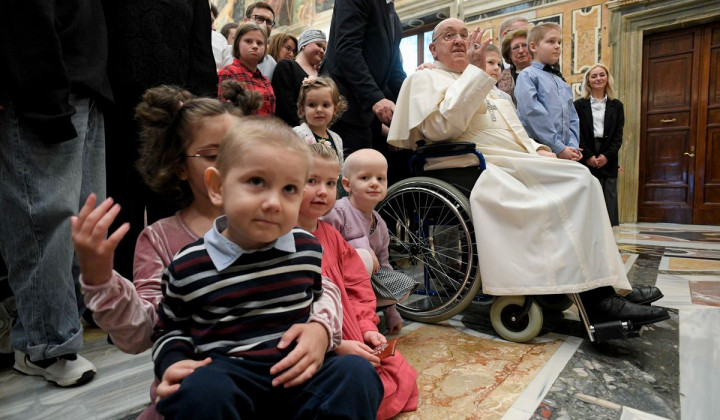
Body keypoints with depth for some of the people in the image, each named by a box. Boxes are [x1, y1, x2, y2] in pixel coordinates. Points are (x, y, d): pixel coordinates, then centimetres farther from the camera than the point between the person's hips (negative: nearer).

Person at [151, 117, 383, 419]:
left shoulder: (309, 248, 2)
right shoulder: (188, 266, -3)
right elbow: (170, 328, 12)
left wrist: (321, 330, -5)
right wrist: (173, 362, -8)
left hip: (299, 372, 2)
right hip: (227, 373, -1)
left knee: (356, 373, -24)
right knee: (199, 392, -33)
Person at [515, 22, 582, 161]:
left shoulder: (562, 82, 20)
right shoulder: (527, 76, -2)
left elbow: (572, 117, 16)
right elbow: (534, 114, -13)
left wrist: (573, 146, -1)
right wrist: (559, 148, -14)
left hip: (566, 153, 7)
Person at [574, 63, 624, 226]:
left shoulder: (616, 105, 15)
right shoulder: (579, 105, 8)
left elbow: (618, 135, 7)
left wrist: (606, 156, -8)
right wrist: (588, 156, -11)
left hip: (608, 161, 2)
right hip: (585, 160, -2)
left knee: (608, 203, -2)